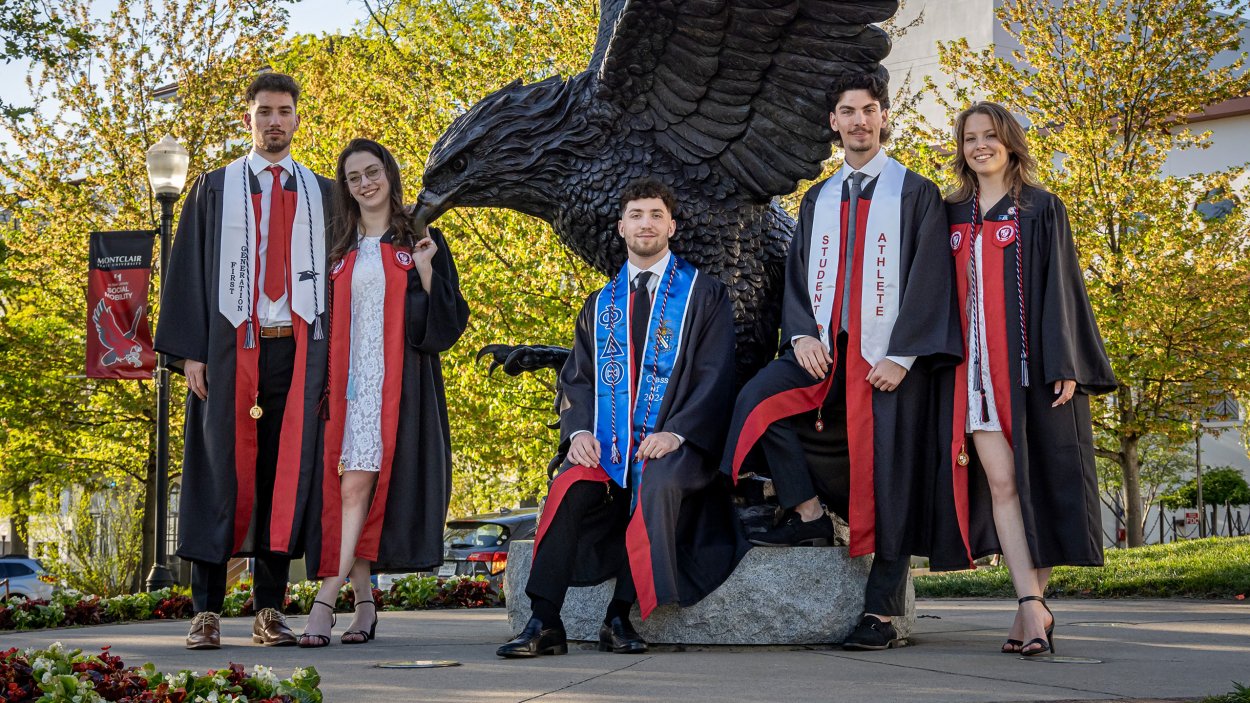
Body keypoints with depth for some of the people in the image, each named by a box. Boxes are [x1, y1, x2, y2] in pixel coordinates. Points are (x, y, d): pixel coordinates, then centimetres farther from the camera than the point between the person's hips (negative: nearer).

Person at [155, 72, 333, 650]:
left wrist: (330, 357, 1)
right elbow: (187, 271, 6)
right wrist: (189, 352, -5)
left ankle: (270, 609, 5)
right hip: (230, 348, -1)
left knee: (286, 473, 0)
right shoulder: (214, 188, 11)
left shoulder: (320, 193, 14)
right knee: (221, 472, -2)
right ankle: (207, 610, 2)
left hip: (298, 348, 1)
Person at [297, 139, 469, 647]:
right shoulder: (337, 249, 17)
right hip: (347, 381, 3)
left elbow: (448, 320, 3)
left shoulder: (422, 243, 9)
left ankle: (327, 598, -15)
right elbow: (322, 321, 19)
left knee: (360, 483, -12)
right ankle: (364, 602, 0)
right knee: (349, 485, -5)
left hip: (399, 381, -3)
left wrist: (425, 271, -10)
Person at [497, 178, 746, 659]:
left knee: (657, 483, -37)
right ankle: (544, 623, -28)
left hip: (674, 445, -3)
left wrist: (677, 433, -16)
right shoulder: (600, 305, 20)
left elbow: (715, 376, -1)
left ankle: (621, 618, -26)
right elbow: (577, 378, 15)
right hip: (606, 444, 3)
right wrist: (578, 430, -6)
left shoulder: (705, 295, 8)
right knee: (570, 488, -29)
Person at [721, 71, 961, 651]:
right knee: (757, 399, -21)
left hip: (888, 356, -4)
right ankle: (809, 516, -11)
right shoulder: (817, 200, 17)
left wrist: (901, 356, -14)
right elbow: (796, 274, 14)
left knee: (886, 475, -6)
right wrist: (801, 334, -6)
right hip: (824, 347, 4)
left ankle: (882, 611, -2)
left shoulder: (915, 194, 4)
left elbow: (929, 278, -3)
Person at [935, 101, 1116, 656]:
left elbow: (1060, 287, -2)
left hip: (1029, 360, -2)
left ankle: (1033, 601, 5)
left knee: (1036, 477, -3)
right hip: (975, 363, 3)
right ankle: (1033, 608, -11)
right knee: (999, 480, -8)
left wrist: (1065, 365, -11)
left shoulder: (1041, 209, 5)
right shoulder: (952, 215, 15)